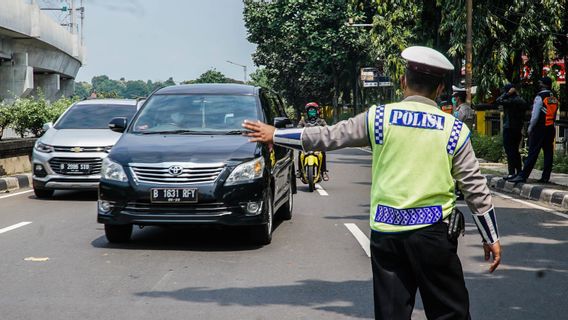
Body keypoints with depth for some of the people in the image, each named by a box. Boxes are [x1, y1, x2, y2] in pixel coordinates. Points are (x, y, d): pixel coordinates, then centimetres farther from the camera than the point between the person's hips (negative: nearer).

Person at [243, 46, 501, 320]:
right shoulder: (455, 130, 0)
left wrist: (275, 135, 17)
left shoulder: (379, 118, 0)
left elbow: (327, 136, 5)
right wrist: (491, 238, 10)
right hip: (432, 230, -1)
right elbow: (475, 187, 1)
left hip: (385, 229, 2)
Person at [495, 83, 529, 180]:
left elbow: (498, 101, -21)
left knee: (509, 151, -7)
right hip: (518, 129, 9)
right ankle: (519, 171, 19)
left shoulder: (511, 100, -17)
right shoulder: (521, 100, 9)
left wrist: (506, 94, -11)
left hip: (509, 128, -9)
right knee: (515, 151, 16)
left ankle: (512, 172, -11)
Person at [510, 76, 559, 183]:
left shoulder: (540, 97, -11)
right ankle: (545, 177, 10)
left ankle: (523, 176, -9)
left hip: (539, 129, -7)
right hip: (551, 129, 7)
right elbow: (554, 116, 12)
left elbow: (535, 115, -12)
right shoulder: (554, 99, 10)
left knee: (532, 153, -8)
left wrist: (530, 128, -2)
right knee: (548, 153, 8)